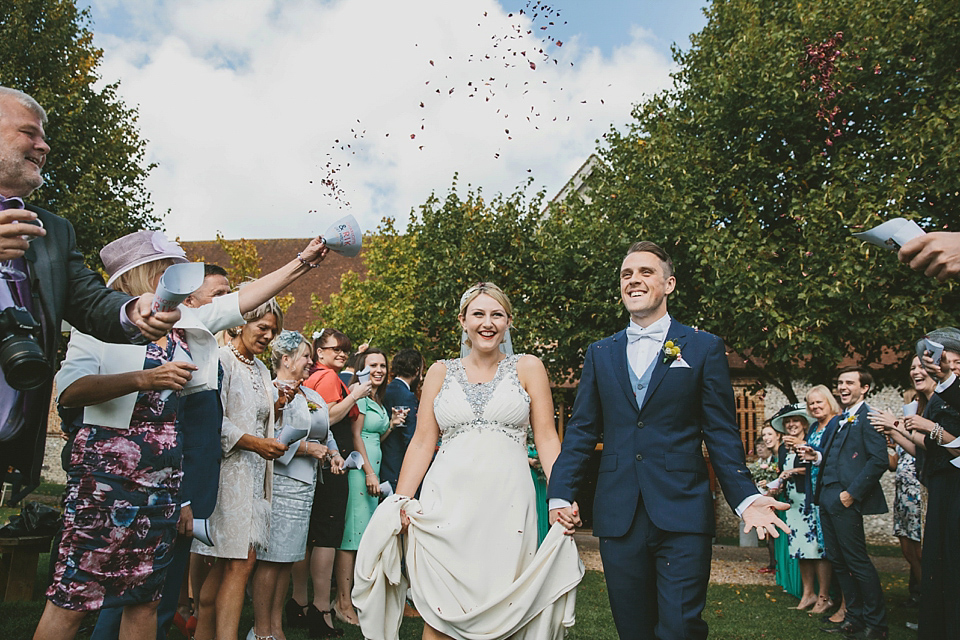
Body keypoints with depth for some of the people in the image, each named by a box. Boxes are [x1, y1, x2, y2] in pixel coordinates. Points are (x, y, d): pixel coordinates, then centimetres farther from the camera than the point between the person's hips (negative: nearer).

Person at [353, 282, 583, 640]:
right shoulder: (440, 372, 10)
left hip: (508, 503, -1)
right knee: (438, 610, 1)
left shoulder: (528, 368, 6)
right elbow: (422, 442, 8)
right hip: (446, 503, 1)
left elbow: (546, 437, 3)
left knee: (502, 608, 4)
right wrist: (400, 502, -1)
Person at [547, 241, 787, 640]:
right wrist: (560, 495, -1)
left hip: (682, 516, -2)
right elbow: (581, 431, 9)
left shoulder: (704, 348, 4)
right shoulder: (600, 354, 11)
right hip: (617, 515, 3)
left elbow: (722, 434, 2)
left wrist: (745, 498, -10)